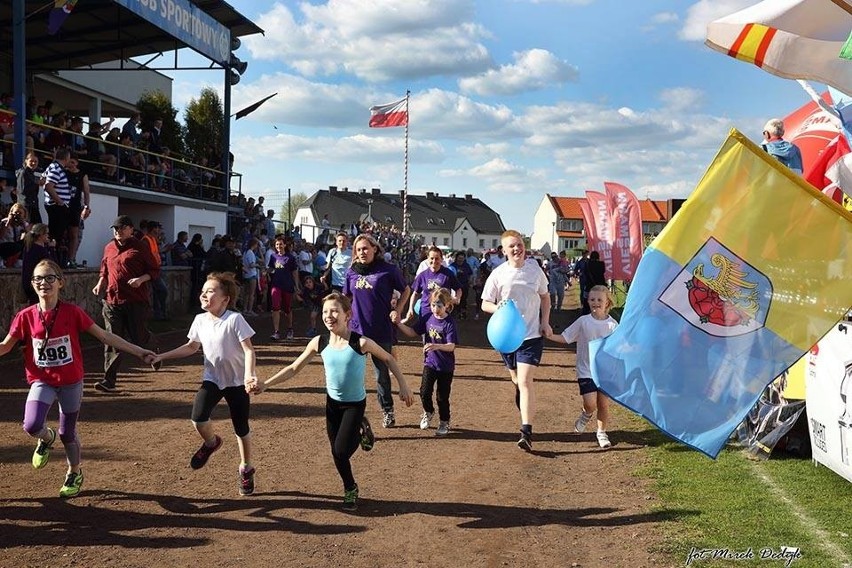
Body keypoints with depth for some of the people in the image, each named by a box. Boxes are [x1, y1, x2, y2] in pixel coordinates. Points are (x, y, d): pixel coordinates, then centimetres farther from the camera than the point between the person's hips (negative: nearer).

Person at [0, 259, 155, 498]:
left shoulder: (72, 312, -11)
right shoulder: (25, 316, -7)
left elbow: (104, 336, -6)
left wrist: (139, 351, -6)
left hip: (71, 382, -1)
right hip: (42, 382, 1)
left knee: (68, 433, 11)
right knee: (31, 426, -21)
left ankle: (75, 474, 39)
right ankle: (47, 438, 18)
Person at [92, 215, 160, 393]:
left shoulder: (140, 247, -2)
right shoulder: (109, 248, 15)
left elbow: (155, 270, -1)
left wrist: (141, 279, -18)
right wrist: (100, 283, 11)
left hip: (136, 301, -4)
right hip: (113, 300, 4)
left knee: (138, 338, 2)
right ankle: (109, 381, 1)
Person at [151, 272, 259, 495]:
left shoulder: (235, 319, -19)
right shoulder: (200, 320, -1)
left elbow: (249, 350, -20)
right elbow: (192, 347, 15)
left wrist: (249, 375, -35)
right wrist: (162, 356, 10)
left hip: (237, 381, -4)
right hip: (212, 379, 4)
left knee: (241, 429, 7)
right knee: (198, 419, -19)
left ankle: (246, 469, 31)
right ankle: (211, 443, 16)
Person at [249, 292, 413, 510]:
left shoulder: (361, 342, -23)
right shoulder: (319, 343, -12)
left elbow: (388, 359, -8)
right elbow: (293, 368, -4)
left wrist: (403, 386, -8)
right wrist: (265, 384, -12)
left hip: (355, 404, -3)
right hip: (332, 402, 4)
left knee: (342, 450, -12)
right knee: (337, 454, 9)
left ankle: (361, 430, 20)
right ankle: (350, 489, 36)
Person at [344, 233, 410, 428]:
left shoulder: (388, 270, -7)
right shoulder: (352, 272, 5)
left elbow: (405, 290, 4)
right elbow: (346, 297, 17)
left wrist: (397, 311, -8)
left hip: (382, 331, -3)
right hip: (356, 330, 3)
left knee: (382, 372, 10)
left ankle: (387, 410, 29)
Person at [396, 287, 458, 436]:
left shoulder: (450, 323, -16)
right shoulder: (427, 318, -2)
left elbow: (451, 346, -23)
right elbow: (412, 332, 5)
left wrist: (437, 346, -41)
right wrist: (399, 323, -9)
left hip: (446, 366, -4)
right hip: (429, 363, 4)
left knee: (442, 396, 5)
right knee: (424, 392, -1)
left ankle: (444, 422, 26)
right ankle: (428, 412, 29)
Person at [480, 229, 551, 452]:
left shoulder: (535, 271, -2)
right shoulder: (498, 274, -6)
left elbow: (545, 297, 14)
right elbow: (485, 304, -1)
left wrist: (545, 322, 2)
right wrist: (498, 308, -23)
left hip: (532, 334, -2)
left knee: (525, 382, -13)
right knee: (516, 380, 18)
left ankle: (526, 432, -15)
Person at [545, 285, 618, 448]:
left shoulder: (612, 325, -3)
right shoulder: (583, 321, -3)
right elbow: (565, 338, 0)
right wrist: (549, 336, -14)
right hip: (586, 370, -1)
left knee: (604, 404, 5)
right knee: (590, 404, -11)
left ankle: (602, 432, 27)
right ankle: (586, 415, 25)